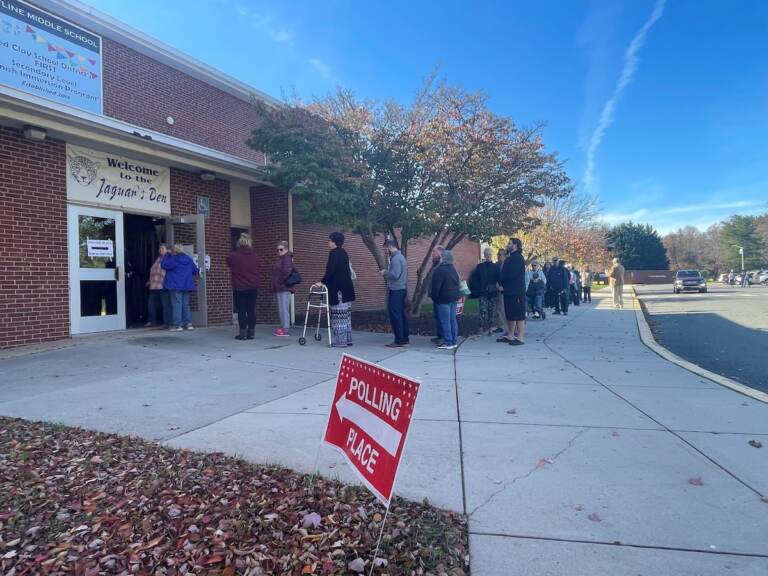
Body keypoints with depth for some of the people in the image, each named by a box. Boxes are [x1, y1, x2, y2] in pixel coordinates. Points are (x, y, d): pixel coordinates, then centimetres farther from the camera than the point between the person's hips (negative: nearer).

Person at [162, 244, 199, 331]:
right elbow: (195, 271, 15)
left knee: (177, 304, -5)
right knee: (185, 304, 12)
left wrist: (167, 254, 4)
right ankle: (188, 323, 9)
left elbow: (164, 265, -6)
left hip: (176, 286, -6)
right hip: (186, 286, 6)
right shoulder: (189, 260, 10)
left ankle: (177, 325, -8)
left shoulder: (174, 259, -9)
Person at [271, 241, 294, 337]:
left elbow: (287, 273, -22)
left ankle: (286, 329, -8)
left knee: (284, 308, -10)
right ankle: (283, 326, 20)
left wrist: (281, 282, -13)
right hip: (278, 288, 10)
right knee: (281, 309, 13)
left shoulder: (287, 259, -10)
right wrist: (275, 285, 15)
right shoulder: (279, 259, 20)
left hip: (284, 288, -10)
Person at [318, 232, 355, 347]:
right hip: (347, 288, 9)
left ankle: (340, 341, -2)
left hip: (338, 289, -9)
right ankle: (347, 339, 15)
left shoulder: (334, 253, -11)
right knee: (346, 314, 11)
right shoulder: (343, 253, 16)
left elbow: (330, 270, -17)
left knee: (339, 315, -5)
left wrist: (322, 282, -7)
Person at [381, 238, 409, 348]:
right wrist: (387, 273, 13)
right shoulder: (401, 256, 16)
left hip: (395, 291, -10)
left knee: (395, 316, -6)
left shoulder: (396, 258, -16)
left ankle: (399, 340, -3)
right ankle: (405, 338, 19)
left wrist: (385, 273, -7)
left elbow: (395, 275, -23)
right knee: (402, 315, 13)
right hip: (402, 289, 10)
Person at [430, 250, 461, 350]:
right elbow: (457, 283, 19)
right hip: (454, 298, 9)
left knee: (445, 321, -5)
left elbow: (435, 286, -17)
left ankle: (448, 342, -3)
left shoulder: (439, 270, -16)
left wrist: (434, 297, -5)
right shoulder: (453, 269, 13)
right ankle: (454, 341, 17)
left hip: (443, 299, -9)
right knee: (453, 320, 12)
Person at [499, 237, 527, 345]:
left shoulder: (518, 258, -12)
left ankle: (520, 338, -4)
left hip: (516, 292, -10)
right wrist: (501, 283, 0)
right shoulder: (510, 258, 18)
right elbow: (504, 273, 17)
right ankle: (510, 336, 21)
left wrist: (501, 282, -7)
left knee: (519, 315, -6)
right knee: (510, 315, 14)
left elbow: (511, 275, -20)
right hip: (509, 291, 10)